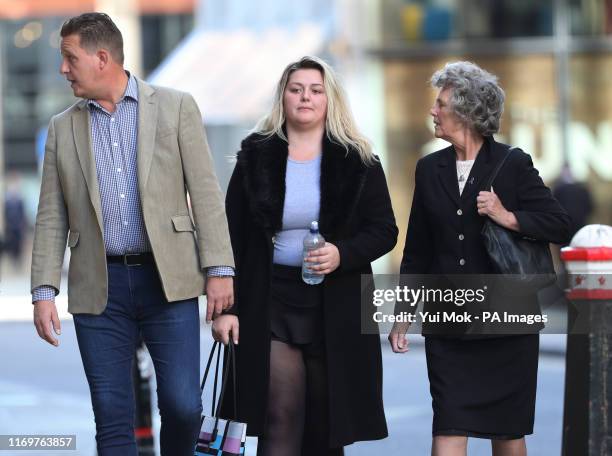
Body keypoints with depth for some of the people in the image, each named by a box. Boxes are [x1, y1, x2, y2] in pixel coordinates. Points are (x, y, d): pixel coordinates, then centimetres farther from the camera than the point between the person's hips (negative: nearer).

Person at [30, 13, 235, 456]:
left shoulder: (176, 107, 3)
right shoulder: (63, 128, 11)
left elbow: (205, 193, 0)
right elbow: (51, 218, 10)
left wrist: (219, 270, -8)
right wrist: (44, 291, 0)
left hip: (168, 280, -2)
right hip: (99, 288, 2)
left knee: (182, 405, -6)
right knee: (112, 418, 1)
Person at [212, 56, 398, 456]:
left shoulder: (358, 162, 4)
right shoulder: (256, 158, 5)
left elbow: (384, 231, 3)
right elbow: (233, 236, 5)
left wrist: (342, 254, -17)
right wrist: (226, 306, -2)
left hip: (336, 307, 1)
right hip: (270, 304, -1)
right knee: (280, 421, -10)